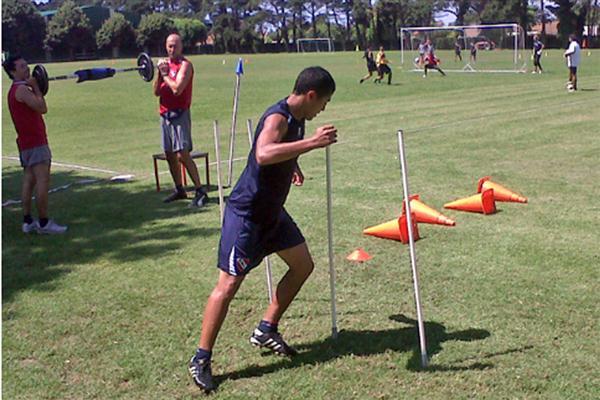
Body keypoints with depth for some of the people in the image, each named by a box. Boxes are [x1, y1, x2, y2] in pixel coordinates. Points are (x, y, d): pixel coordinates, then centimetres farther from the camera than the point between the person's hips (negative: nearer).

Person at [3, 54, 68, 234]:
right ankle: (44, 223, -12)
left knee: (29, 181, 10)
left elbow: (38, 107, 20)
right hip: (35, 142, -10)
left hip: (26, 142, 10)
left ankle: (28, 222, 13)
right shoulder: (21, 89, -13)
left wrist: (34, 88, 11)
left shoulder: (17, 89, 19)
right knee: (43, 181, -12)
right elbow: (42, 108, -18)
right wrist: (35, 87, -8)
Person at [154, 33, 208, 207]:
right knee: (170, 155, 10)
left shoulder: (185, 65, -7)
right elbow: (157, 91, 9)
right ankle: (179, 189, 21)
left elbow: (177, 89, -20)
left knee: (182, 154, -14)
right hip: (165, 114, 7)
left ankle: (200, 191, -12)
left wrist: (165, 75, -6)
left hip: (179, 114, -7)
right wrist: (160, 73, -5)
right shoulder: (165, 63, 15)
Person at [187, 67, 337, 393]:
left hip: (272, 211, 10)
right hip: (246, 213, -10)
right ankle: (201, 359, 3)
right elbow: (263, 154, -46)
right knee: (229, 283, -7)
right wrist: (312, 142, -47)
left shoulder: (296, 118, 6)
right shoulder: (277, 118, -23)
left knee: (302, 264, 13)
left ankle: (266, 331, 25)